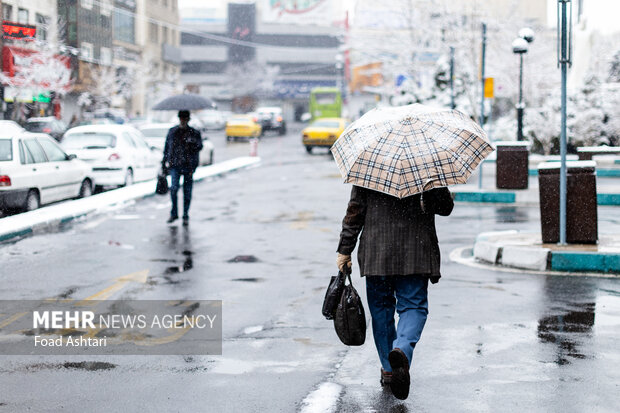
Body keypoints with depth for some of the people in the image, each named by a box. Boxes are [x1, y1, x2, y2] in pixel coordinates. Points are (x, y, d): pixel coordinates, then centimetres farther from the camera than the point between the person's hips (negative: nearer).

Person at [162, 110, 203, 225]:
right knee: (174, 187, -14)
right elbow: (167, 147, 18)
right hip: (175, 165, 1)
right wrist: (164, 163, 16)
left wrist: (193, 144, -32)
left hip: (188, 166, -1)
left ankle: (185, 216, 14)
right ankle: (174, 213, 0)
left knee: (187, 192, 3)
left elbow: (199, 146, -10)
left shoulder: (194, 133, 4)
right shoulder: (172, 131, 11)